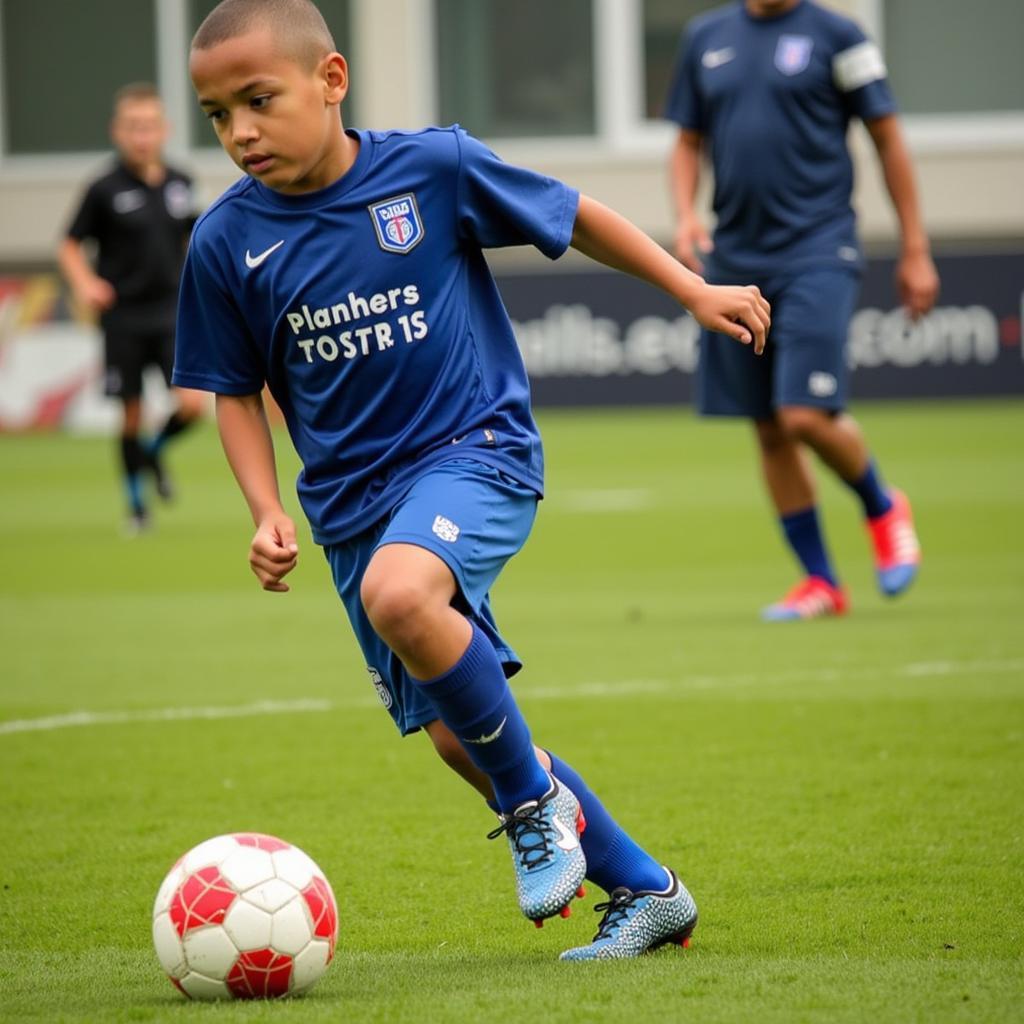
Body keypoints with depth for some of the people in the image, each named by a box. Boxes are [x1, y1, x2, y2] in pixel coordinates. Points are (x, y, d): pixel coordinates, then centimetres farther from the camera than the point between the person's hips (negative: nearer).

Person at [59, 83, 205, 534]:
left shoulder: (179, 183, 3)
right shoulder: (105, 190, -8)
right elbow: (70, 247, -2)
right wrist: (85, 285, -18)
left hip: (171, 312, 3)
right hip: (124, 317, -3)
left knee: (190, 403, -10)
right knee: (132, 415, 3)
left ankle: (155, 451, 22)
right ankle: (137, 504, 19)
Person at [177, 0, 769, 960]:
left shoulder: (432, 166, -10)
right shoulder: (227, 240, -3)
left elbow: (574, 217, 4)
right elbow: (236, 392, 9)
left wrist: (695, 291, 4)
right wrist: (267, 513, -4)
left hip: (473, 448, -4)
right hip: (351, 499, 5)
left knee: (398, 593, -35)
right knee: (454, 735, 4)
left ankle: (534, 793, -12)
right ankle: (646, 892, 22)